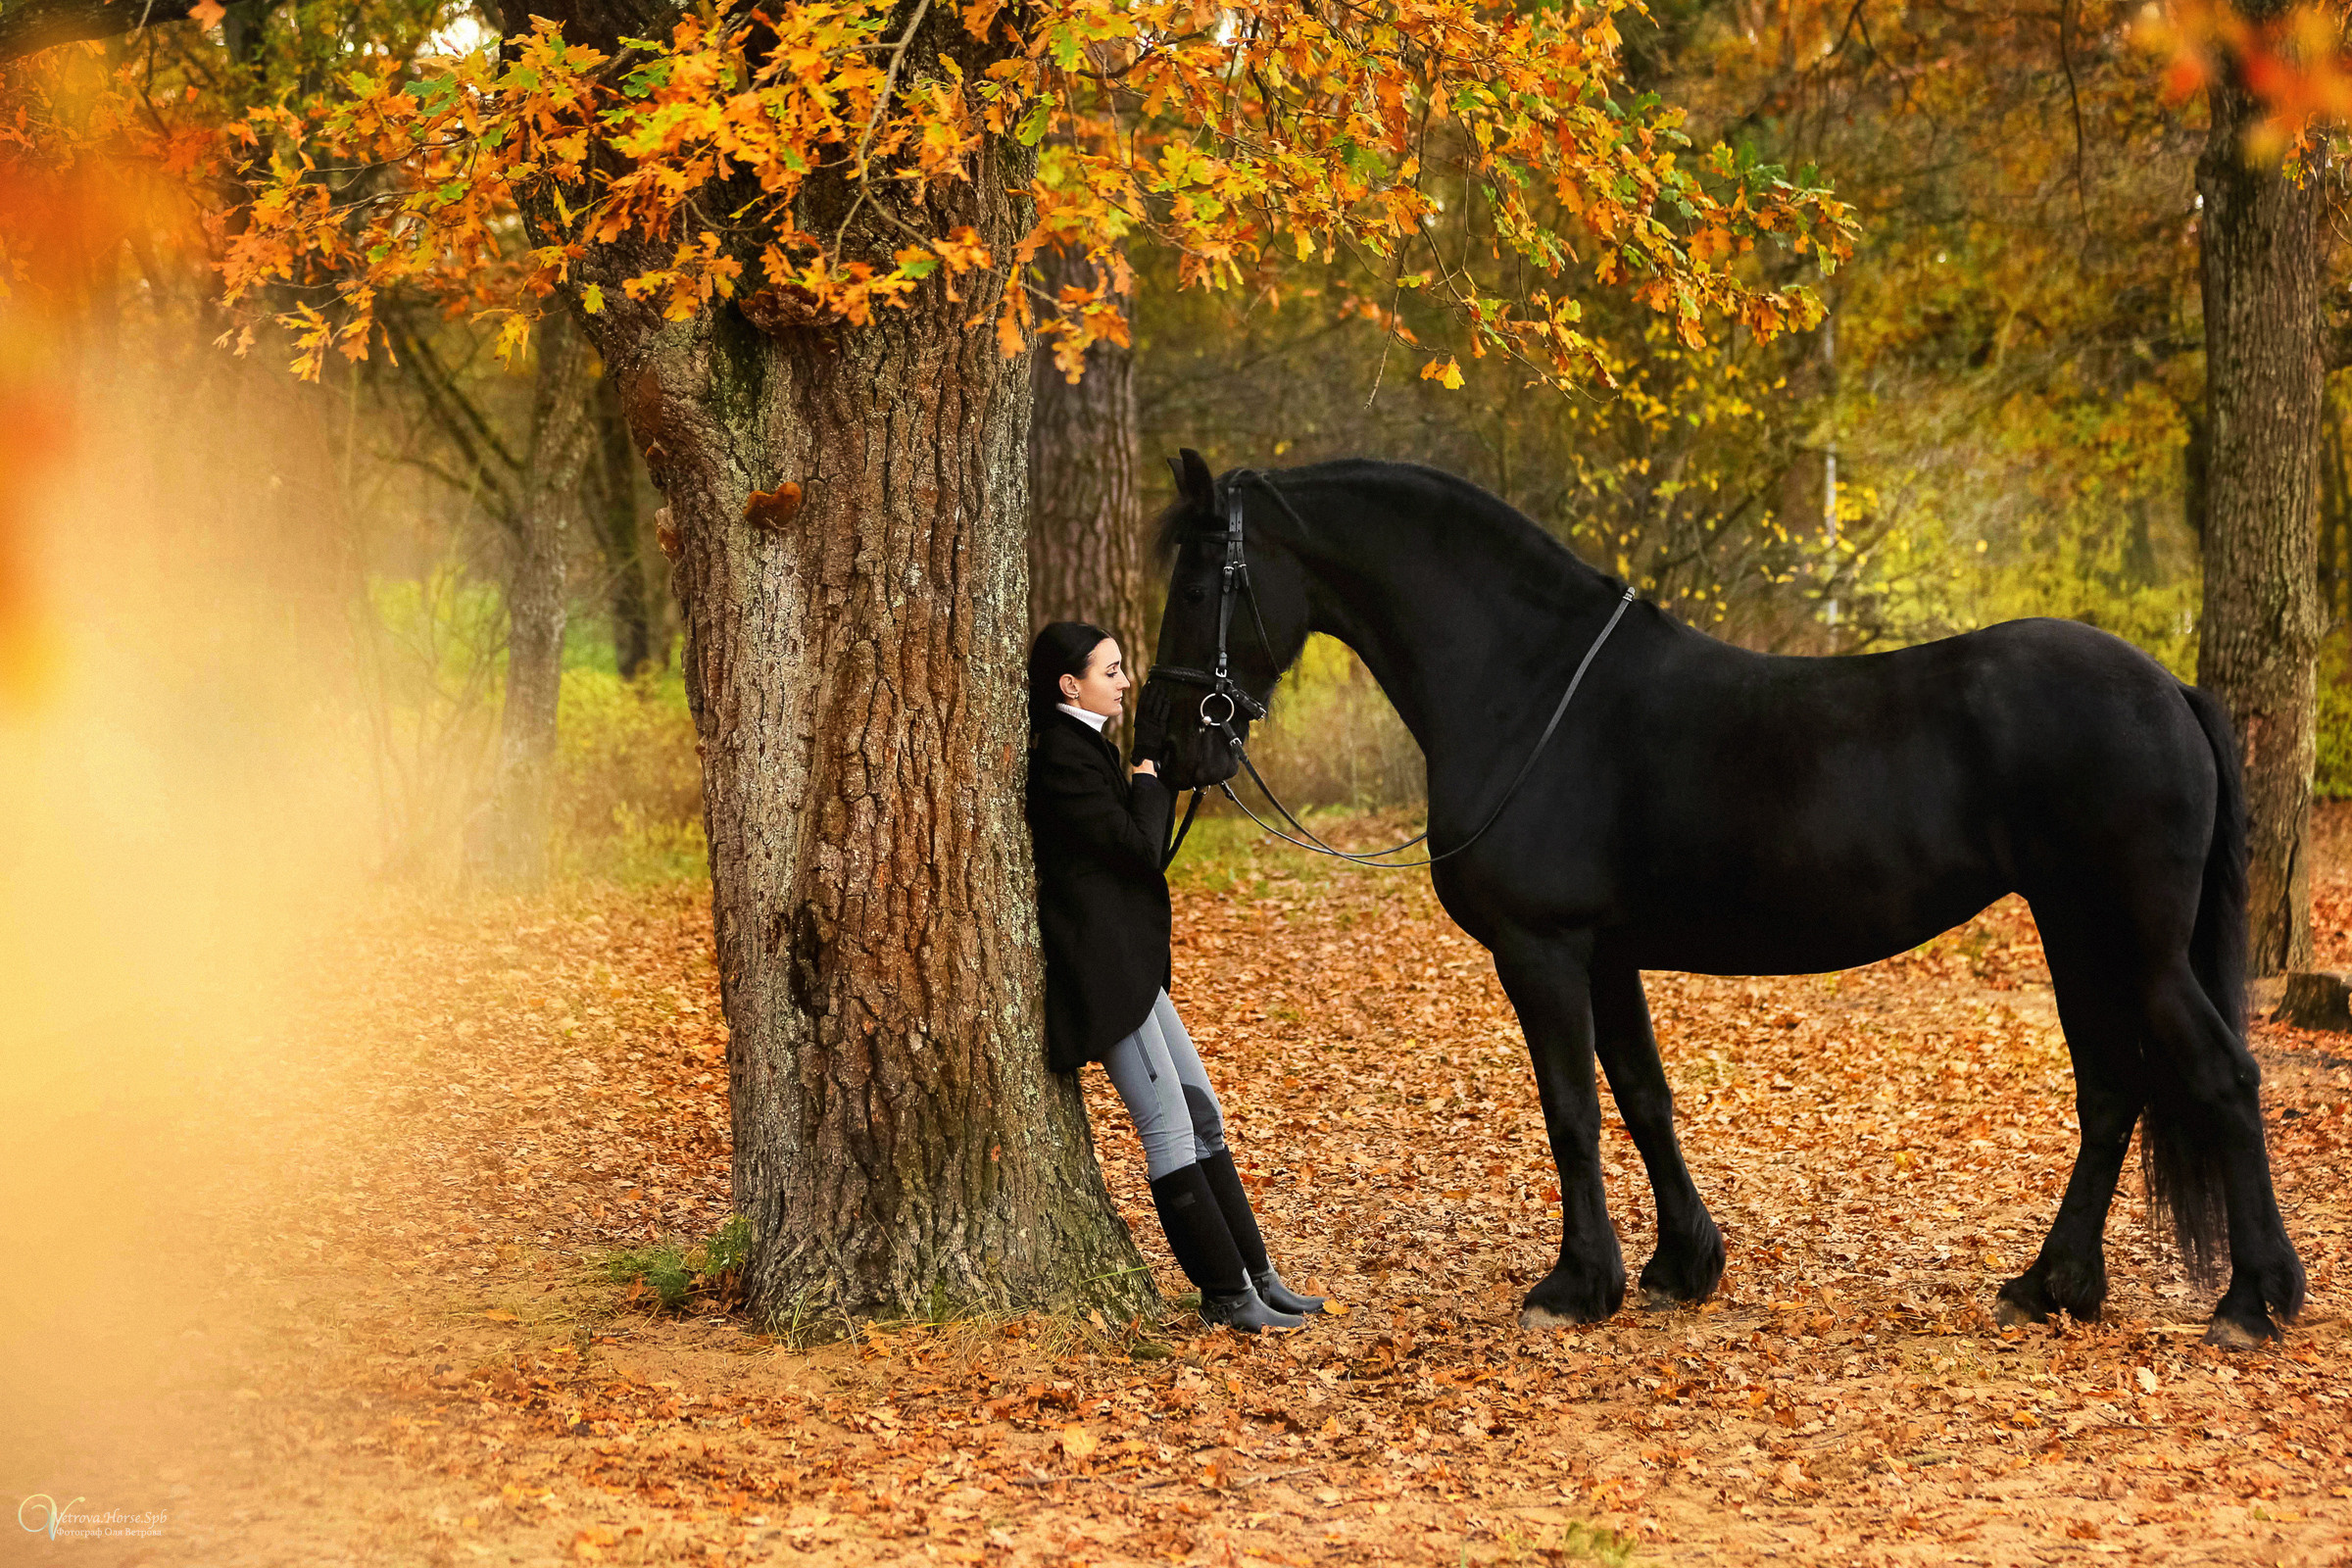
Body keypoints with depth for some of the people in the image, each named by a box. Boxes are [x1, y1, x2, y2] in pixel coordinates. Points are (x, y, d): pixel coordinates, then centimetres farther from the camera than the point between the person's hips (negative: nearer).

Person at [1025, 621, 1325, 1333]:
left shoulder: (1086, 745, 16)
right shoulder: (1062, 756, -16)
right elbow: (1138, 845, -17)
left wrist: (1157, 779, 7)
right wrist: (1150, 781, -2)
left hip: (1130, 962, 11)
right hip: (1102, 967, -11)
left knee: (1202, 1117, 11)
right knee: (1169, 1129, -7)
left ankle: (1256, 1276, 16)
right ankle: (1226, 1294, -4)